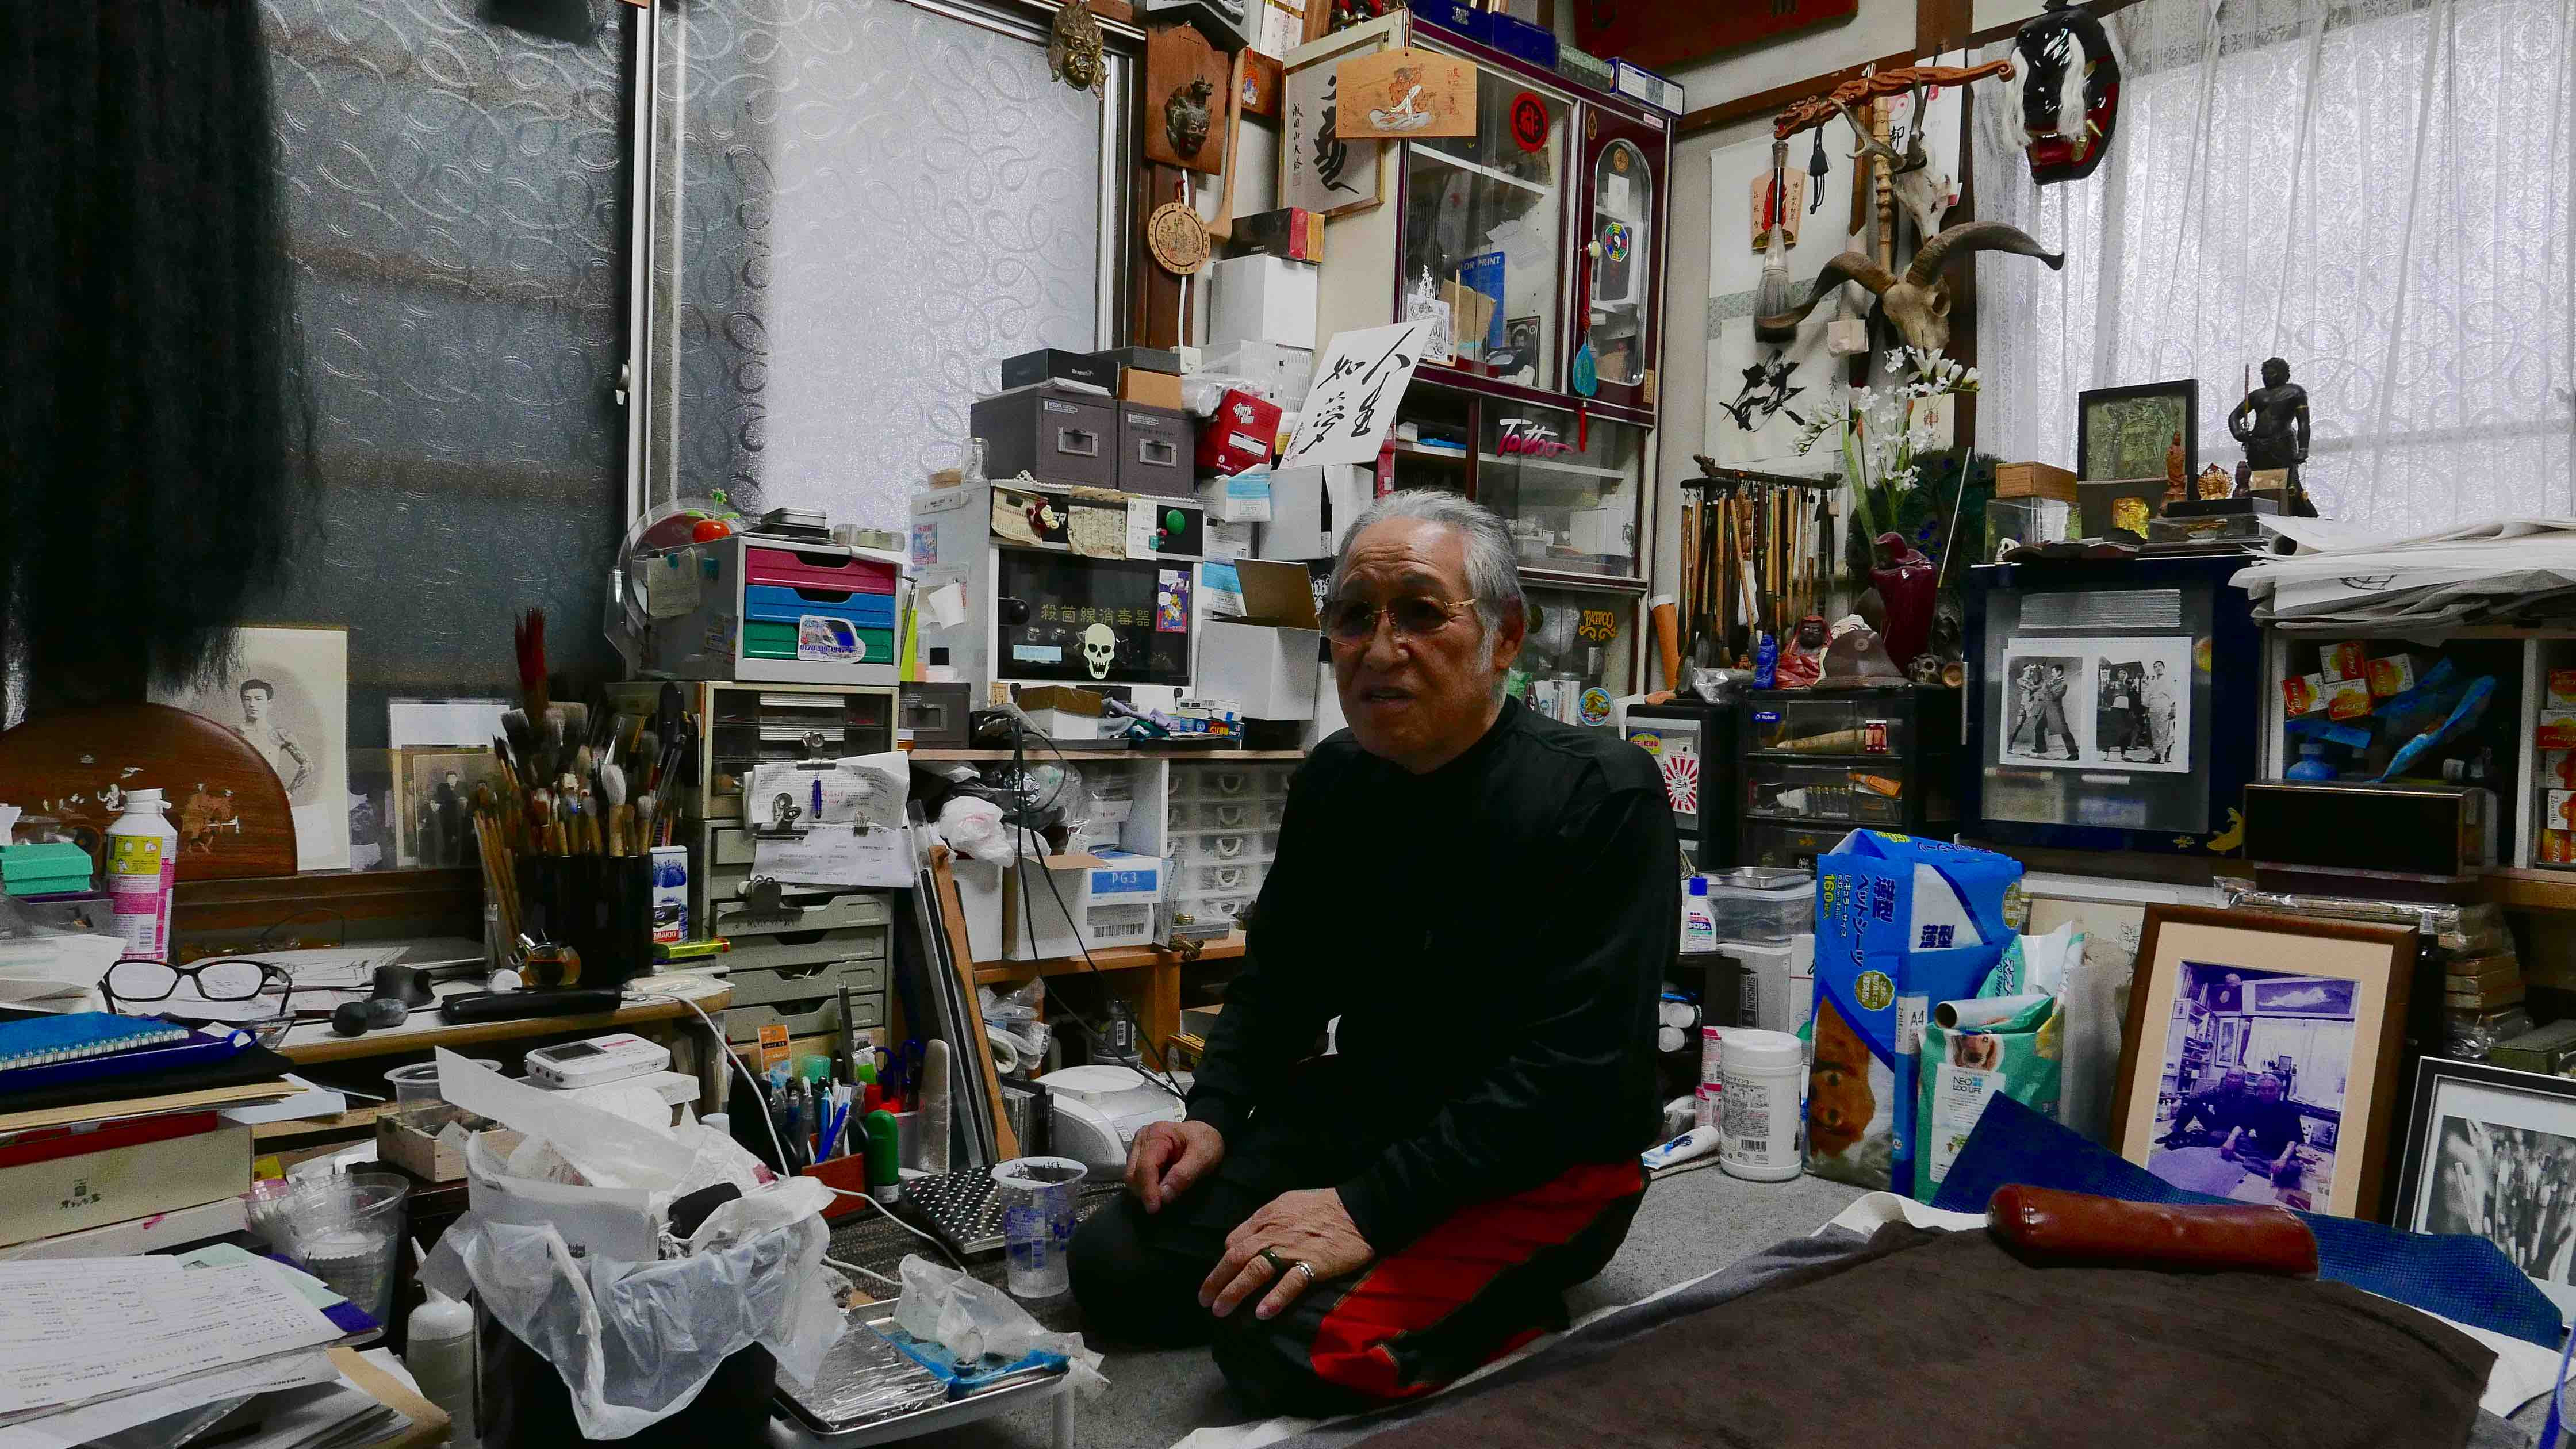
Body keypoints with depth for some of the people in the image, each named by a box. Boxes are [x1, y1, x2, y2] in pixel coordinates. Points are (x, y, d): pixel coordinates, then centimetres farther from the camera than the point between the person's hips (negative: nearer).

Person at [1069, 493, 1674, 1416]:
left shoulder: (1604, 796, -19)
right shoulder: (1334, 779, 2)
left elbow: (1578, 1064, -24)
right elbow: (1281, 972, 15)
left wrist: (1371, 1209, -28)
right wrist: (1213, 1115, -2)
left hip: (1547, 1160, -7)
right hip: (1362, 1107, 7)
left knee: (1284, 1343, -27)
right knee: (1114, 1270, -3)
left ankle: (1512, 1307, 0)